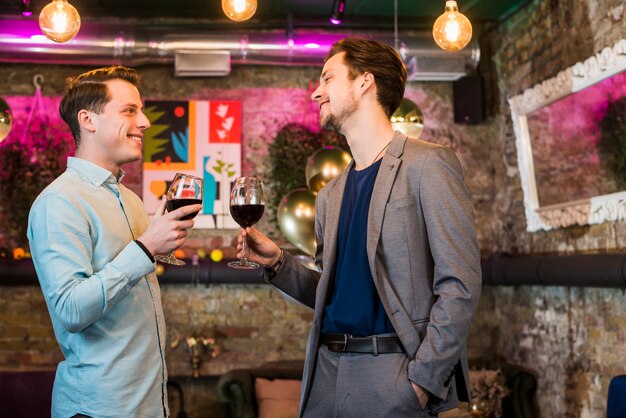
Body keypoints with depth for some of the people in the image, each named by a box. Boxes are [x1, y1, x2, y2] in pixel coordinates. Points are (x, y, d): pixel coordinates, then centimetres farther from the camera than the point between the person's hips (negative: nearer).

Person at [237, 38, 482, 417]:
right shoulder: (331, 194, 13)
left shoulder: (427, 165, -6)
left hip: (392, 375, -6)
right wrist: (279, 263, 1)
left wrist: (422, 380, -16)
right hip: (327, 372, 6)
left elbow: (460, 284, -11)